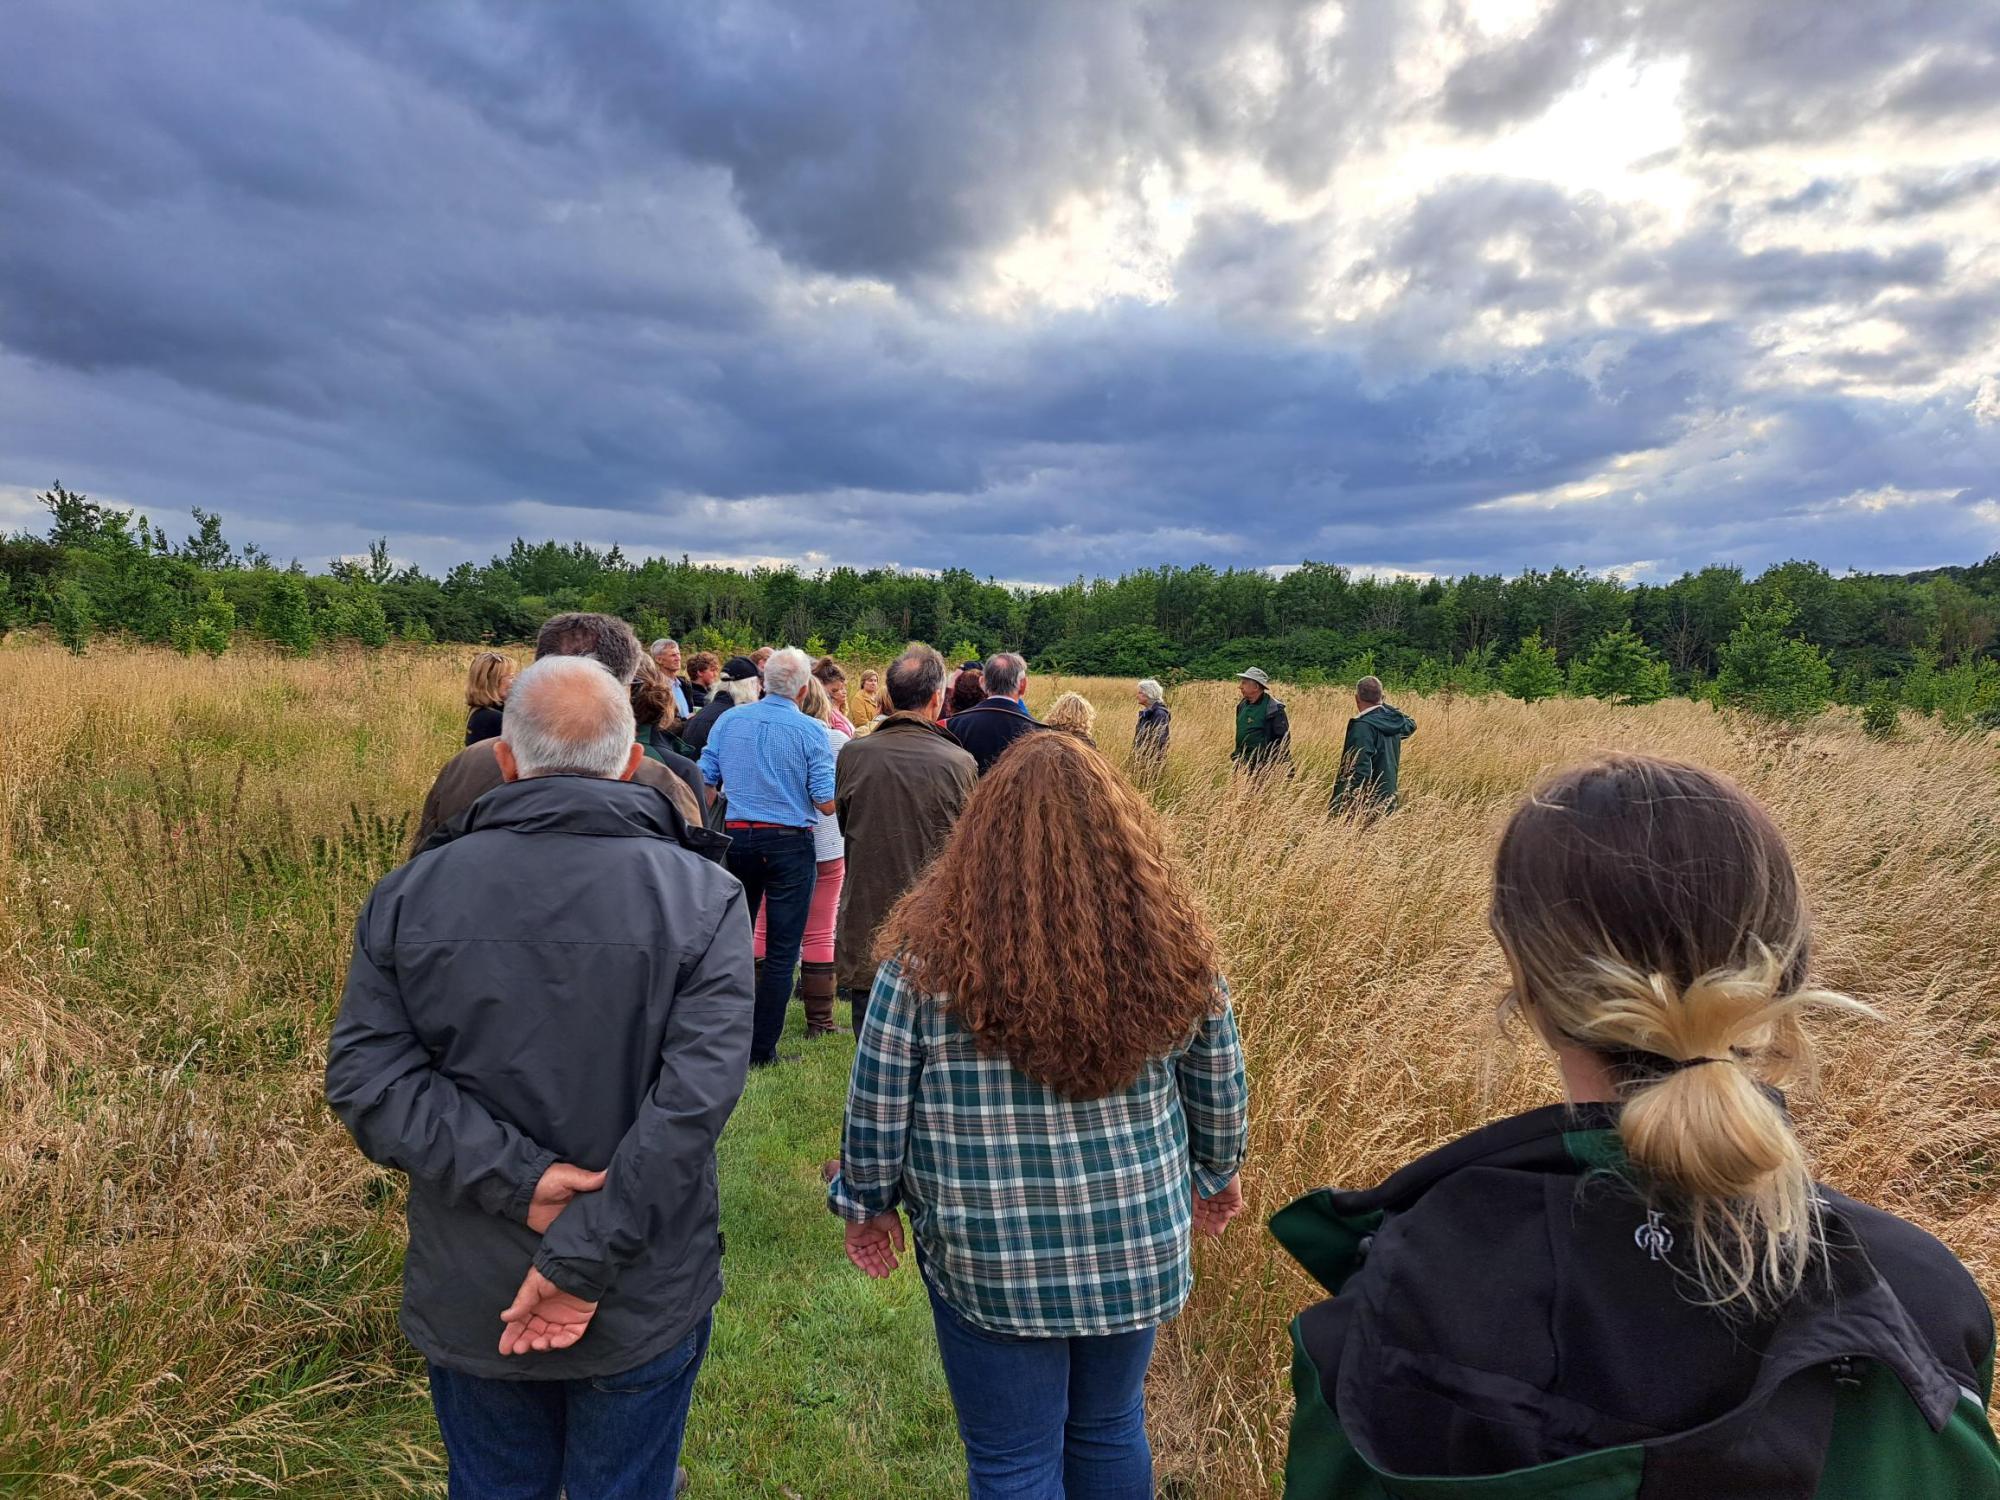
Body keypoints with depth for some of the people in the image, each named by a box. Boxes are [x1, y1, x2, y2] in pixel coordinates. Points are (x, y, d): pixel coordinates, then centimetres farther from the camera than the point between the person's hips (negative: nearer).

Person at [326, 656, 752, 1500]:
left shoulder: (409, 894, -7)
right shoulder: (703, 897, -15)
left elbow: (366, 1078, -12)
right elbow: (696, 1097, -23)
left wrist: (516, 1178, -16)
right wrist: (582, 1262, -18)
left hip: (466, 1298, 2)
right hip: (646, 1303, -2)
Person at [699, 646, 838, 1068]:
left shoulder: (728, 720, 3)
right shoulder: (810, 731, -9)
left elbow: (704, 781, 4)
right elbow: (826, 802, -12)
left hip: (736, 839, 4)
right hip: (790, 844, -4)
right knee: (781, 953, 4)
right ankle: (761, 1050, 8)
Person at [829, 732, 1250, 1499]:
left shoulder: (931, 951, -18)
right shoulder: (1169, 942, -10)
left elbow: (877, 1107, -10)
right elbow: (1221, 1089, 2)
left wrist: (868, 1203, 8)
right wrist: (1215, 1173, 20)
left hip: (991, 1264, -3)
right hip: (1140, 1248, 3)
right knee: (1112, 1430, 26)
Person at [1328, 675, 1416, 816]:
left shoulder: (1363, 726, -18)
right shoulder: (1393, 720, 6)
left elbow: (1360, 771, -24)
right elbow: (1410, 724, 32)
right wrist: (1383, 705, 25)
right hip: (1388, 802, 8)